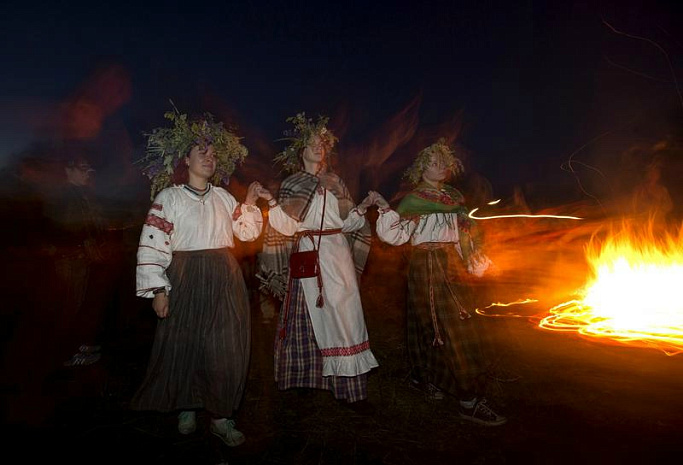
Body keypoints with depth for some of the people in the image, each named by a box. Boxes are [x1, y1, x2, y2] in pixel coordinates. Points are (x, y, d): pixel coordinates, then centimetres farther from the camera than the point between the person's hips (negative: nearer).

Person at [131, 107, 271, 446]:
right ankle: (187, 408, 31)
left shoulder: (223, 197, 10)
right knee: (185, 347, 7)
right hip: (186, 283, -3)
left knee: (226, 351, 5)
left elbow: (248, 232, 14)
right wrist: (157, 289, -14)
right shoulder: (169, 197, -4)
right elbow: (152, 244, -10)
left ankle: (221, 416, 20)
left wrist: (250, 202, 1)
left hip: (225, 282, 4)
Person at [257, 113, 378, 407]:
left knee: (343, 315, -2)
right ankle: (305, 377, 19)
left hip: (337, 255, 2)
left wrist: (342, 196, -9)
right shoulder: (291, 184, 7)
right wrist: (272, 205, -16)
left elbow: (347, 222, 6)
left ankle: (350, 388, 3)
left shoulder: (335, 181, 13)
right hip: (307, 257, -2)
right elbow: (284, 226, -1)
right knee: (308, 318, 2)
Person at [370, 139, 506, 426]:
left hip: (453, 266, 7)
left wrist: (476, 261, 19)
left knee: (431, 324, 14)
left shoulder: (454, 196, 14)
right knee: (449, 327, -8)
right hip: (428, 267, -7)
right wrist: (384, 208, -24)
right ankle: (469, 401, -2)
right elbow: (397, 235, -14)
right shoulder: (413, 200, -5)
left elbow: (466, 230, 20)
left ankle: (422, 375, 34)